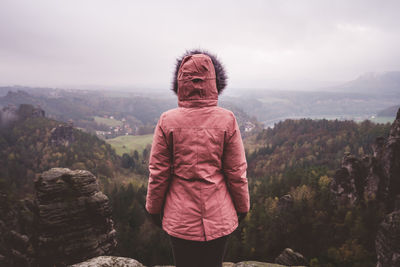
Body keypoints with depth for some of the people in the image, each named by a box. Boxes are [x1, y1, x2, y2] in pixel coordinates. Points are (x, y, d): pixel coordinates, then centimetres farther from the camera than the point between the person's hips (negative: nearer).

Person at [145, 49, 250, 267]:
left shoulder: (167, 121, -11)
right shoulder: (227, 120, -11)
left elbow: (158, 173, -5)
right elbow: (236, 172, -5)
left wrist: (154, 208, 10)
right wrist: (242, 207, 10)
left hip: (180, 218, 0)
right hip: (219, 216, 1)